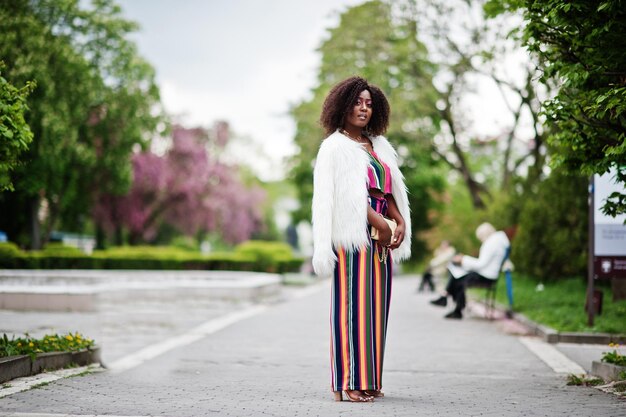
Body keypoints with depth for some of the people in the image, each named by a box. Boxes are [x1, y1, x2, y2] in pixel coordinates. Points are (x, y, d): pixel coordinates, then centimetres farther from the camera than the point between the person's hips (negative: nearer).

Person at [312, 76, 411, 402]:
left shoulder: (377, 146, 21)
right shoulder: (336, 146, -1)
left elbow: (387, 191, 18)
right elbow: (349, 194, -11)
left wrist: (399, 220, 0)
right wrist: (380, 223, -17)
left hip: (379, 234, 7)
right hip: (354, 232, -7)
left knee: (375, 305, 6)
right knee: (352, 302, -9)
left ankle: (369, 379, 11)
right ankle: (348, 382, -9)